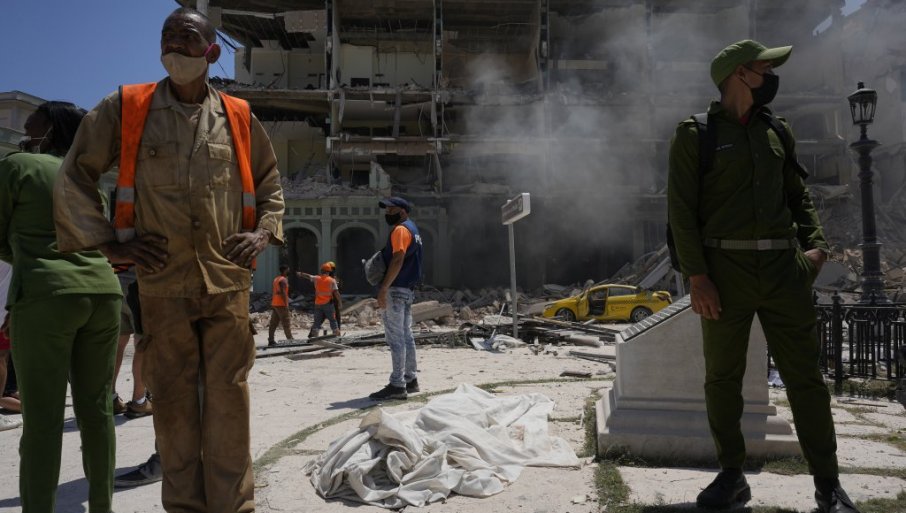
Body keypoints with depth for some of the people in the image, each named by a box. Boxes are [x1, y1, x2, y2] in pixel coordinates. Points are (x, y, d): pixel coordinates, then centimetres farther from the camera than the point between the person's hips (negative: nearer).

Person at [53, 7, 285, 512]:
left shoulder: (239, 117, 7)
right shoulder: (126, 108, 4)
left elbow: (270, 181, 21)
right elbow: (75, 175, 10)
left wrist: (265, 230, 5)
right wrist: (109, 242, 1)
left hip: (228, 281, 1)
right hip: (162, 285, 0)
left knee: (228, 397, 3)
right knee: (173, 399, 7)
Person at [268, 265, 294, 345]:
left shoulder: (276, 279, 17)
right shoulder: (283, 280, -12)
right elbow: (283, 292, -21)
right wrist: (286, 304, -22)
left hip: (274, 304, 9)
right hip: (281, 304, -9)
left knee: (273, 323, 7)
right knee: (286, 323, -5)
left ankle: (271, 340, 7)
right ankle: (290, 340, -4)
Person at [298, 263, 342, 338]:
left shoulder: (316, 278, 4)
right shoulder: (332, 280, -5)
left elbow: (307, 276, 22)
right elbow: (336, 293, -10)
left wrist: (300, 274, 40)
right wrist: (339, 302, -2)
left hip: (318, 304, 3)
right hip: (328, 304, -3)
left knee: (317, 321, 10)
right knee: (333, 321, 1)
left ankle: (313, 336, 8)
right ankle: (337, 335, -1)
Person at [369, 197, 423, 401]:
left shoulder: (400, 229, -10)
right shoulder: (412, 229, 21)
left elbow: (398, 260, -21)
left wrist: (383, 288, -24)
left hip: (396, 290, -10)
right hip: (408, 289, 10)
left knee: (395, 338, -9)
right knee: (406, 336, 13)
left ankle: (397, 385, -8)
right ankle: (410, 380, 19)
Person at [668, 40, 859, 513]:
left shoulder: (777, 131, 17)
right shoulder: (696, 134, 1)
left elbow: (798, 195, 20)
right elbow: (681, 208, -6)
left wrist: (816, 244, 2)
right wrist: (697, 276, -14)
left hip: (783, 269, 4)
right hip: (725, 270, -3)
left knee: (804, 374, 4)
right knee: (722, 377, 4)